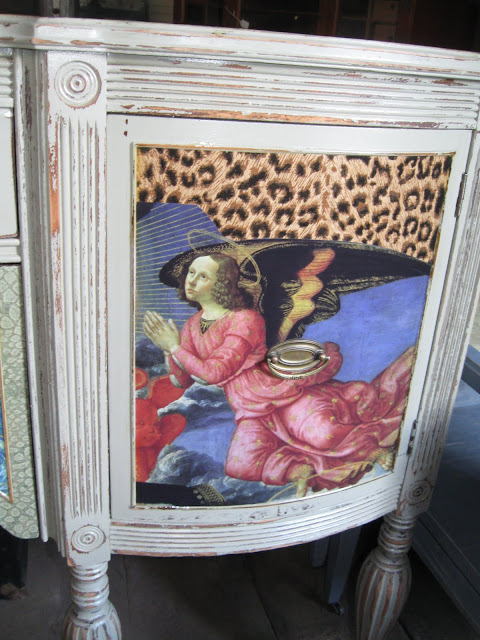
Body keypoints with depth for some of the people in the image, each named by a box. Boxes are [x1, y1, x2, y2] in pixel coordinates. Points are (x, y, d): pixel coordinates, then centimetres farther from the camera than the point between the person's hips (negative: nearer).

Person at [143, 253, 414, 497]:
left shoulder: (246, 319, -9)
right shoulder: (193, 325, 12)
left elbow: (216, 372, -14)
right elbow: (182, 380, 13)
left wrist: (175, 347, -8)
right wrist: (170, 350, -5)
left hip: (279, 390, -5)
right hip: (250, 411, 5)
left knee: (324, 436, -27)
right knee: (241, 464, -24)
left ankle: (374, 447, 0)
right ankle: (297, 469, -8)